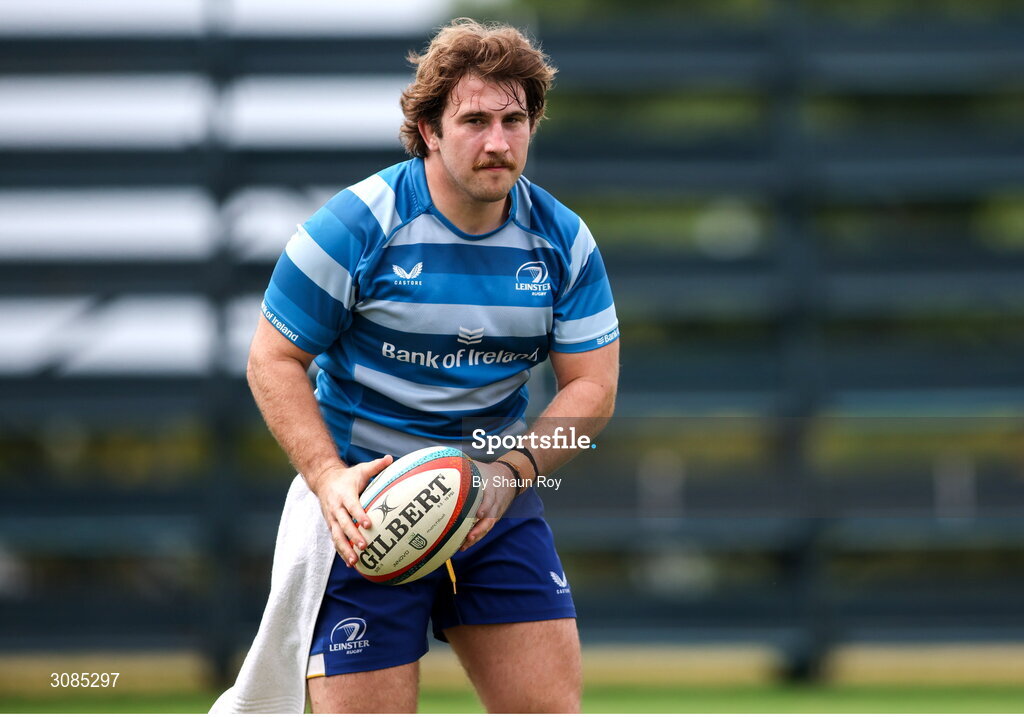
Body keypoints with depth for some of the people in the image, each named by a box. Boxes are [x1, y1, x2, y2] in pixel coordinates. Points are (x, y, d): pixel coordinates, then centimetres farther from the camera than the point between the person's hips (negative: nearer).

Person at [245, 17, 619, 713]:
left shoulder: (562, 240, 0)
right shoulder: (358, 225, -12)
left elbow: (592, 385, 2)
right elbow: (274, 359, -7)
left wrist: (513, 469, -15)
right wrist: (329, 479, -20)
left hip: (501, 503, 4)